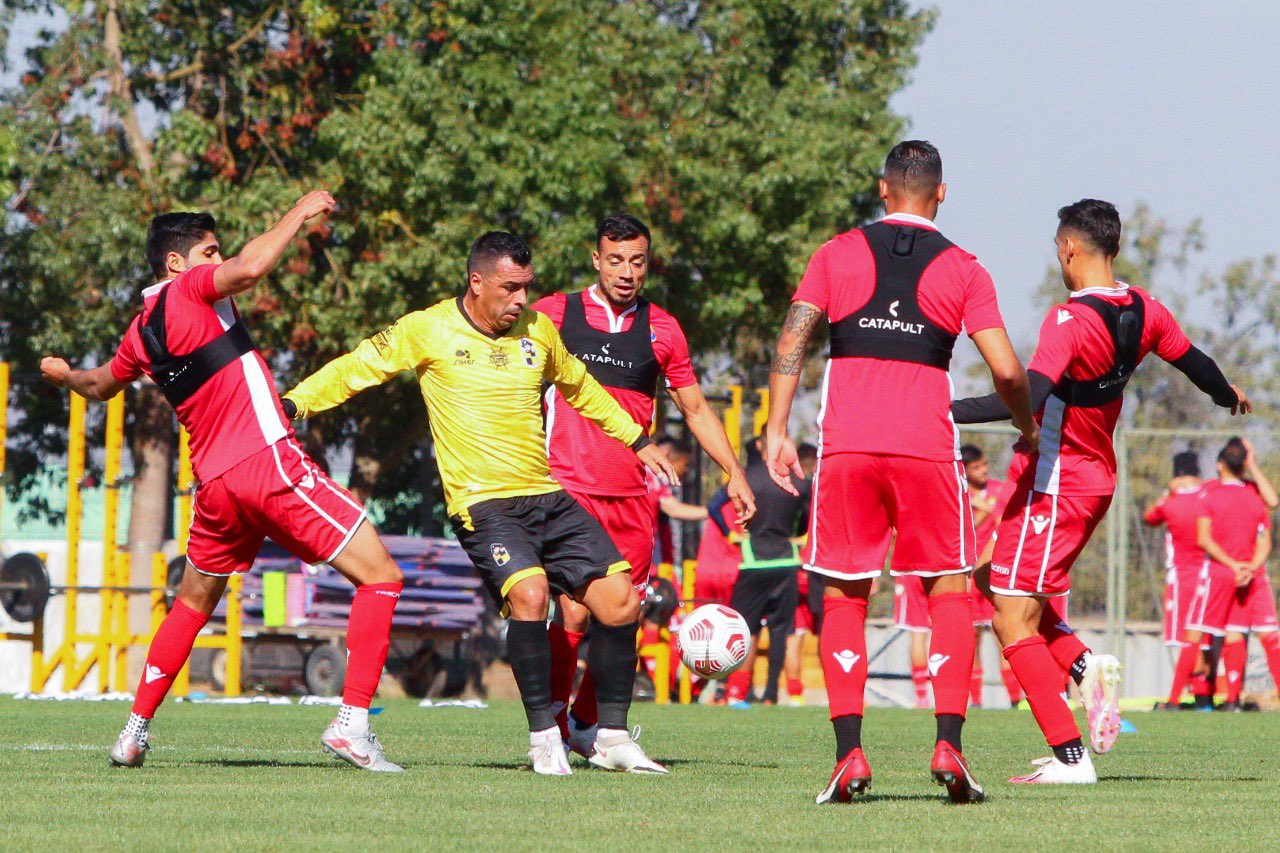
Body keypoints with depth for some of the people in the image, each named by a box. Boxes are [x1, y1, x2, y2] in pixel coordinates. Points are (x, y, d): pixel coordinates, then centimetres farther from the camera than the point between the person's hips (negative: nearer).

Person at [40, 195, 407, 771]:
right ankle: (353, 723, -16)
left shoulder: (141, 330, 17)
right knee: (380, 576, -6)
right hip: (270, 461, -8)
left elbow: (101, 385, 37)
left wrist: (64, 375, 59)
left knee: (192, 604, 28)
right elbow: (250, 268, -25)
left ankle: (135, 731, 27)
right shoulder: (188, 290, -4)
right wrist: (300, 213, -12)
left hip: (213, 482, 8)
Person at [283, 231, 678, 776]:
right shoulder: (429, 331, -3)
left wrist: (638, 441, 34)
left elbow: (579, 387, 28)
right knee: (529, 593, -30)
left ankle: (612, 739, 12)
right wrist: (290, 405, -8)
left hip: (548, 499, 6)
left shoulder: (538, 330, 10)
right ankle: (545, 739, -18)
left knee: (621, 603, -3)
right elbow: (355, 370, 3)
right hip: (482, 503, -6)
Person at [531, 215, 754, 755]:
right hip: (568, 486, -3)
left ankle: (586, 724, 21)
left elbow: (696, 408, 19)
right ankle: (552, 722, -3)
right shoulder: (554, 315, 3)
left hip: (633, 495, 3)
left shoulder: (661, 330, 11)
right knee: (574, 610, -16)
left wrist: (735, 474, 12)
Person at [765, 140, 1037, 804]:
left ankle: (849, 754, -4)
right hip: (927, 446, -1)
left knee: (843, 599, 8)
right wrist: (1028, 427, 18)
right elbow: (1006, 369, -1)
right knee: (950, 595, 10)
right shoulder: (962, 270, 6)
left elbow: (791, 340, 0)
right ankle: (948, 745, -4)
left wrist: (777, 431, 2)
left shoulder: (837, 254, 9)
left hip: (845, 449, 1)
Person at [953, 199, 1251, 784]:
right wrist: (1229, 396, 44)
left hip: (1053, 481, -9)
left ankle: (1070, 757, -9)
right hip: (1098, 477, 9)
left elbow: (1028, 395, -32)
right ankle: (1086, 666, 2)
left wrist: (945, 411, -35)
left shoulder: (1070, 320, -20)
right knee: (997, 586, 20)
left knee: (1013, 623, -6)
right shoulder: (1144, 312, 5)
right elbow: (1192, 361, 23)